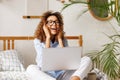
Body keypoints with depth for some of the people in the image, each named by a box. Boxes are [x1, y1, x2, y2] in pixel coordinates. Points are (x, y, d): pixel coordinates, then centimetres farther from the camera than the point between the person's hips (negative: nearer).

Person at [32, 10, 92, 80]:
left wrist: (59, 39, -3)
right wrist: (48, 37, -8)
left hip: (62, 74, 2)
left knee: (87, 60, -18)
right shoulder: (38, 41, 3)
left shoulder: (63, 40, 10)